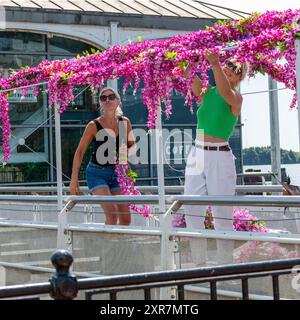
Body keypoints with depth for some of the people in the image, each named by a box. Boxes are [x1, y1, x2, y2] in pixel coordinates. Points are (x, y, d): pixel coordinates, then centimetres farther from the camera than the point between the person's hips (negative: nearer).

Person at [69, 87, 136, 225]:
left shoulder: (125, 122, 0)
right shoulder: (94, 125, -10)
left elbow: (132, 145, 13)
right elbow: (80, 152, -4)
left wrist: (127, 152, -12)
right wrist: (74, 180, -8)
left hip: (116, 173, 4)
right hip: (97, 173, -4)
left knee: (126, 219, 2)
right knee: (112, 215, -20)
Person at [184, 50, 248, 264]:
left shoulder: (236, 99, -4)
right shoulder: (207, 93, 10)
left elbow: (225, 91, -27)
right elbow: (192, 83, -9)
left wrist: (215, 64, -39)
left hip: (220, 158, -6)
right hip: (197, 155, 6)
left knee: (222, 216, -3)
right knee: (192, 213, 6)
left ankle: (226, 265, 4)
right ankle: (200, 263, 15)